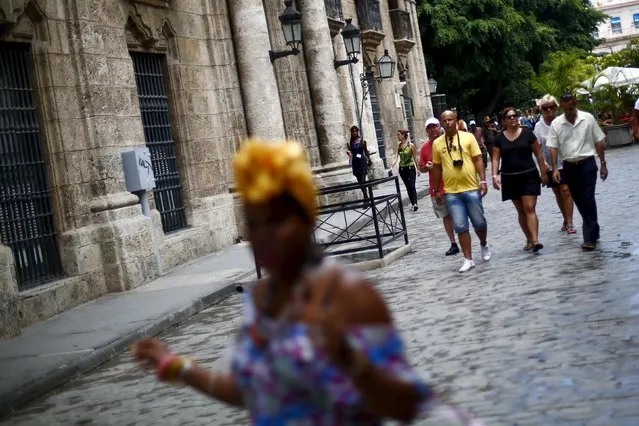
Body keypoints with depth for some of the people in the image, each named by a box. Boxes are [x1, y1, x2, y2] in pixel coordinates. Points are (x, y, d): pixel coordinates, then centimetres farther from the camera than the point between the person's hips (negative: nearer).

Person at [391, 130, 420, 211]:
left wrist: (417, 169, 1)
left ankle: (415, 203, -21)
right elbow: (396, 158, -4)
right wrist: (392, 167, -20)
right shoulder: (397, 146, 2)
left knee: (412, 186, -13)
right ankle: (412, 203, 16)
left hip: (411, 168, -4)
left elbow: (415, 157, -2)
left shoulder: (411, 145, -8)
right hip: (402, 169, 4)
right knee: (408, 187, 9)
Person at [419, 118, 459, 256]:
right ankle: (453, 244, 17)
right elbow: (421, 168, 11)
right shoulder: (425, 148, 5)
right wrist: (426, 167, -9)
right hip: (437, 189, 3)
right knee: (446, 216, 9)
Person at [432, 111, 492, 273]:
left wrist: (483, 181, -10)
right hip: (451, 192, 1)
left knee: (479, 222, 8)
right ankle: (468, 259, 7)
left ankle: (484, 245, 37)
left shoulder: (468, 137, 0)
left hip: (471, 189, -1)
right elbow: (437, 168, 10)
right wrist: (437, 190, 10)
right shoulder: (437, 143, 5)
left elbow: (478, 160, -1)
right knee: (460, 227, 0)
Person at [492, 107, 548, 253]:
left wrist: (544, 173, 2)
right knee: (520, 211, 10)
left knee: (530, 208, -12)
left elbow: (538, 154, 2)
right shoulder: (499, 138, 3)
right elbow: (496, 159, 2)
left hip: (529, 176, -3)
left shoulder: (527, 133, -2)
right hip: (510, 178, 3)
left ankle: (535, 240, -18)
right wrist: (495, 176, -11)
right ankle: (529, 239, 19)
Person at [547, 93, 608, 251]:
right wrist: (555, 168, -8)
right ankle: (592, 230, 27)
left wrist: (603, 164, 0)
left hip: (587, 164, -3)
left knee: (588, 199, -7)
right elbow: (553, 147, 1)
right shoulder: (556, 123, 0)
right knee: (579, 200, 11)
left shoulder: (588, 118, -4)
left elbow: (599, 142, 1)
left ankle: (590, 237, -4)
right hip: (569, 166, 3)